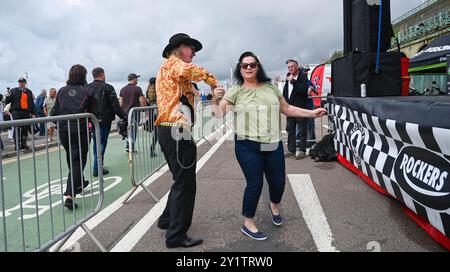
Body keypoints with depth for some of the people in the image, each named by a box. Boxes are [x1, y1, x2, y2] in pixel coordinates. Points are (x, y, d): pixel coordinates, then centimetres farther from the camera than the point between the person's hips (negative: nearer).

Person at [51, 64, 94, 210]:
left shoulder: (61, 91, 6)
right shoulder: (87, 91, -3)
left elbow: (55, 112, 5)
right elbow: (91, 112, -1)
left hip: (63, 130, 4)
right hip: (80, 130, -4)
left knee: (71, 158, 23)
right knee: (78, 161, -2)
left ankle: (79, 183, 42)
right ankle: (70, 196, -13)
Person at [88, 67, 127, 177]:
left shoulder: (87, 88, 6)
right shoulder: (107, 87, -9)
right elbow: (115, 105, -14)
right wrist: (123, 116, -8)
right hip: (104, 120, -5)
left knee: (96, 142, 19)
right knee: (102, 142, 0)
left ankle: (98, 164, 29)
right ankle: (97, 168, -1)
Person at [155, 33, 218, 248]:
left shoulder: (170, 69, 26)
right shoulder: (172, 63, -6)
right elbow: (190, 70, -30)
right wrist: (212, 81, -14)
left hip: (169, 131, 11)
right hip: (176, 131, -11)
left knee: (181, 179, 22)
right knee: (185, 183, -4)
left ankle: (168, 220, 35)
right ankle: (176, 235, 5)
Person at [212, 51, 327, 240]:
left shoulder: (270, 87, 8)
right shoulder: (236, 91, -2)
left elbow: (287, 109, 16)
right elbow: (218, 114, -7)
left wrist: (312, 113, 12)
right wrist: (216, 99, -26)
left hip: (274, 144, 4)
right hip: (248, 146, -4)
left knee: (278, 181, 13)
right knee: (255, 184, -1)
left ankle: (274, 206, 48)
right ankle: (248, 224, 22)